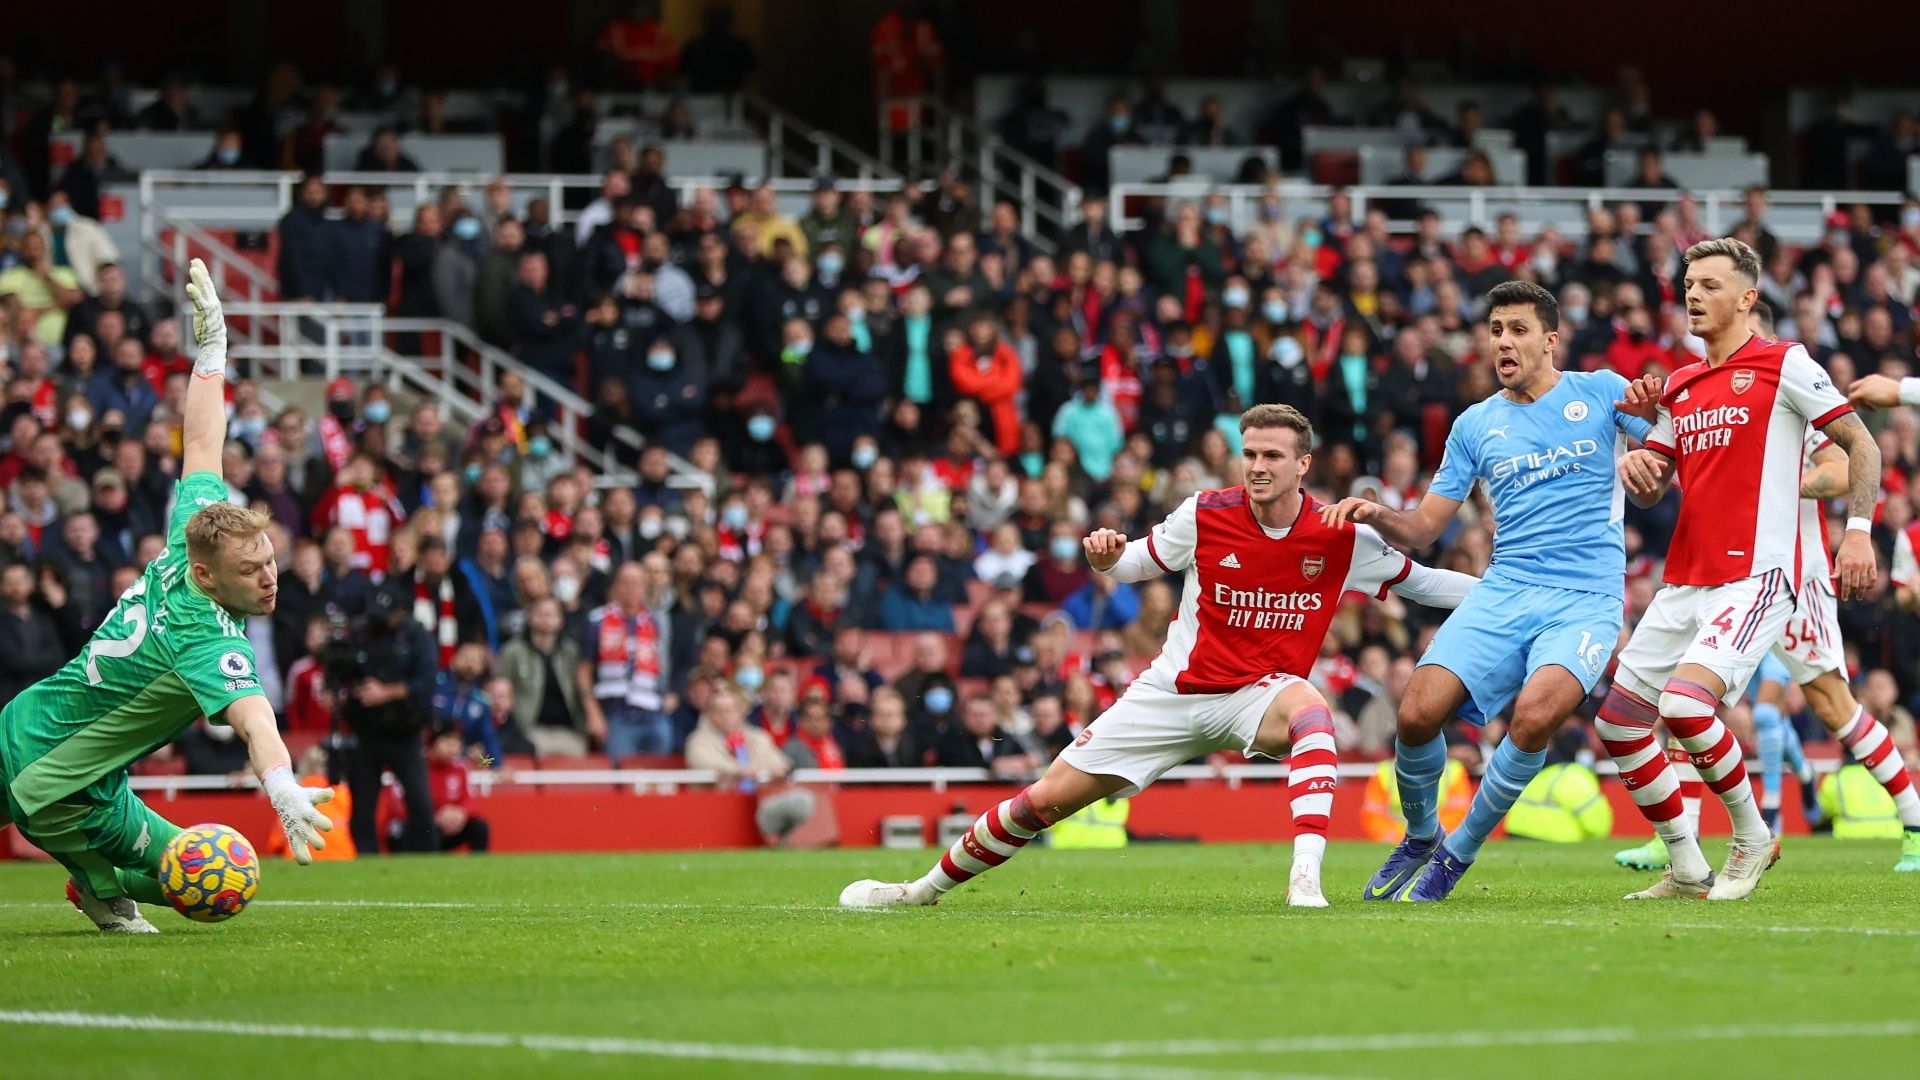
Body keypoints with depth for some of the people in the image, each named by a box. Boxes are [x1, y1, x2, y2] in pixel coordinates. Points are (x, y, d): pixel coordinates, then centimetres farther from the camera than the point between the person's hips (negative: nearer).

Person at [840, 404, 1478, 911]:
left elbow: (1418, 582, 4)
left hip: (1255, 696, -1)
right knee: (1046, 799, -1)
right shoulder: (1204, 516, -9)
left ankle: (1305, 878, -46)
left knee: (1310, 710, -40)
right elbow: (1141, 562, 5)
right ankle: (928, 888, 20)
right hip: (1174, 692, 1)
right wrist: (1106, 558, -18)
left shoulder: (1342, 539, -9)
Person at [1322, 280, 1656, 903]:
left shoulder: (1600, 392, 6)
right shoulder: (1475, 425, 14)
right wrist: (1377, 516, -7)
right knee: (1417, 712, -18)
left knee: (1534, 714, -30)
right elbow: (1423, 528, 15)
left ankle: (1459, 853, -9)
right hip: (1504, 590, 3)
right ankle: (1420, 838, 12)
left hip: (1586, 598, -3)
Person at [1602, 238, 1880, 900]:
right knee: (1616, 721, 3)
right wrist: (1634, 466, -4)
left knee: (1684, 702, -26)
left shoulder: (1783, 365, -3)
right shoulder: (1680, 387, 17)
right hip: (1685, 582, 8)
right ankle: (1687, 871, 13)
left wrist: (1858, 531, -13)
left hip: (1755, 576, -8)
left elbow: (1861, 444, -2)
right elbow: (1649, 490, 19)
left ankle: (1753, 836, -3)